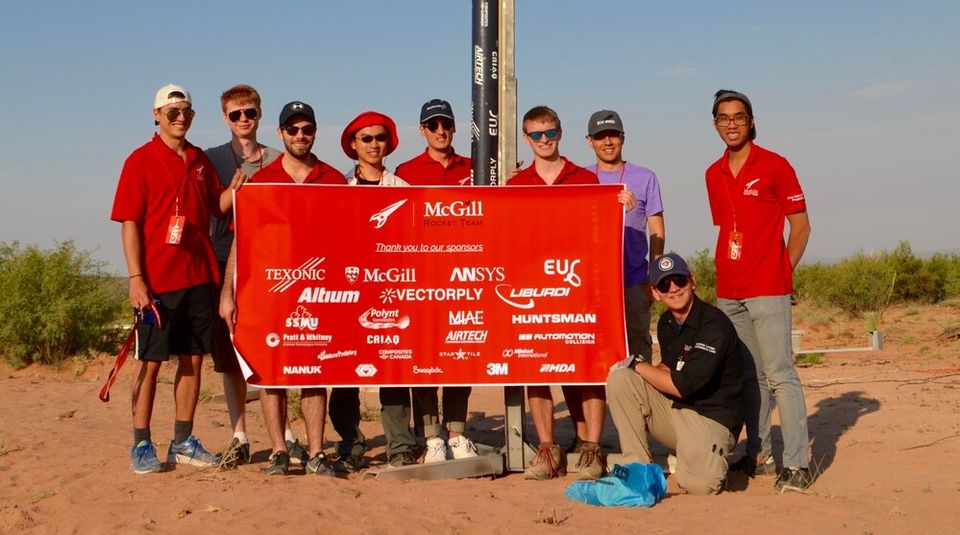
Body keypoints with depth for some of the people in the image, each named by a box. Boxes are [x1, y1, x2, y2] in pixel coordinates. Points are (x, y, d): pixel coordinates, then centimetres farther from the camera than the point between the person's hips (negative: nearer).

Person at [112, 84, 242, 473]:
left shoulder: (201, 161, 12)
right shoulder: (141, 160, -5)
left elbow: (218, 206, 15)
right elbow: (129, 223, -8)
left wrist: (236, 187, -7)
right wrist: (136, 278, -15)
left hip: (198, 276, 5)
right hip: (157, 280, -5)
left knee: (193, 359, 8)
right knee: (150, 362, 1)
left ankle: (183, 441, 18)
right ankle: (142, 445, 10)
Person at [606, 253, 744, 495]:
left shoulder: (715, 325, -19)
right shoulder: (666, 323, 6)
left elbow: (682, 386, -24)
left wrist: (637, 365, -11)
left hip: (711, 419, -7)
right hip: (673, 410, 7)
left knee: (701, 484, -30)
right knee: (619, 380, -13)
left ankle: (705, 458, 9)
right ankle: (638, 466, -6)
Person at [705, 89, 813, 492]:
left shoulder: (774, 165, -3)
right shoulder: (713, 175, 13)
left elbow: (800, 225, -1)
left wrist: (782, 273, -3)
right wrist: (724, 276, 12)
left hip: (767, 292, -6)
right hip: (728, 293, 6)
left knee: (779, 374, -9)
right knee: (749, 377, 11)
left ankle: (797, 463, -7)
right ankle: (758, 455, 18)